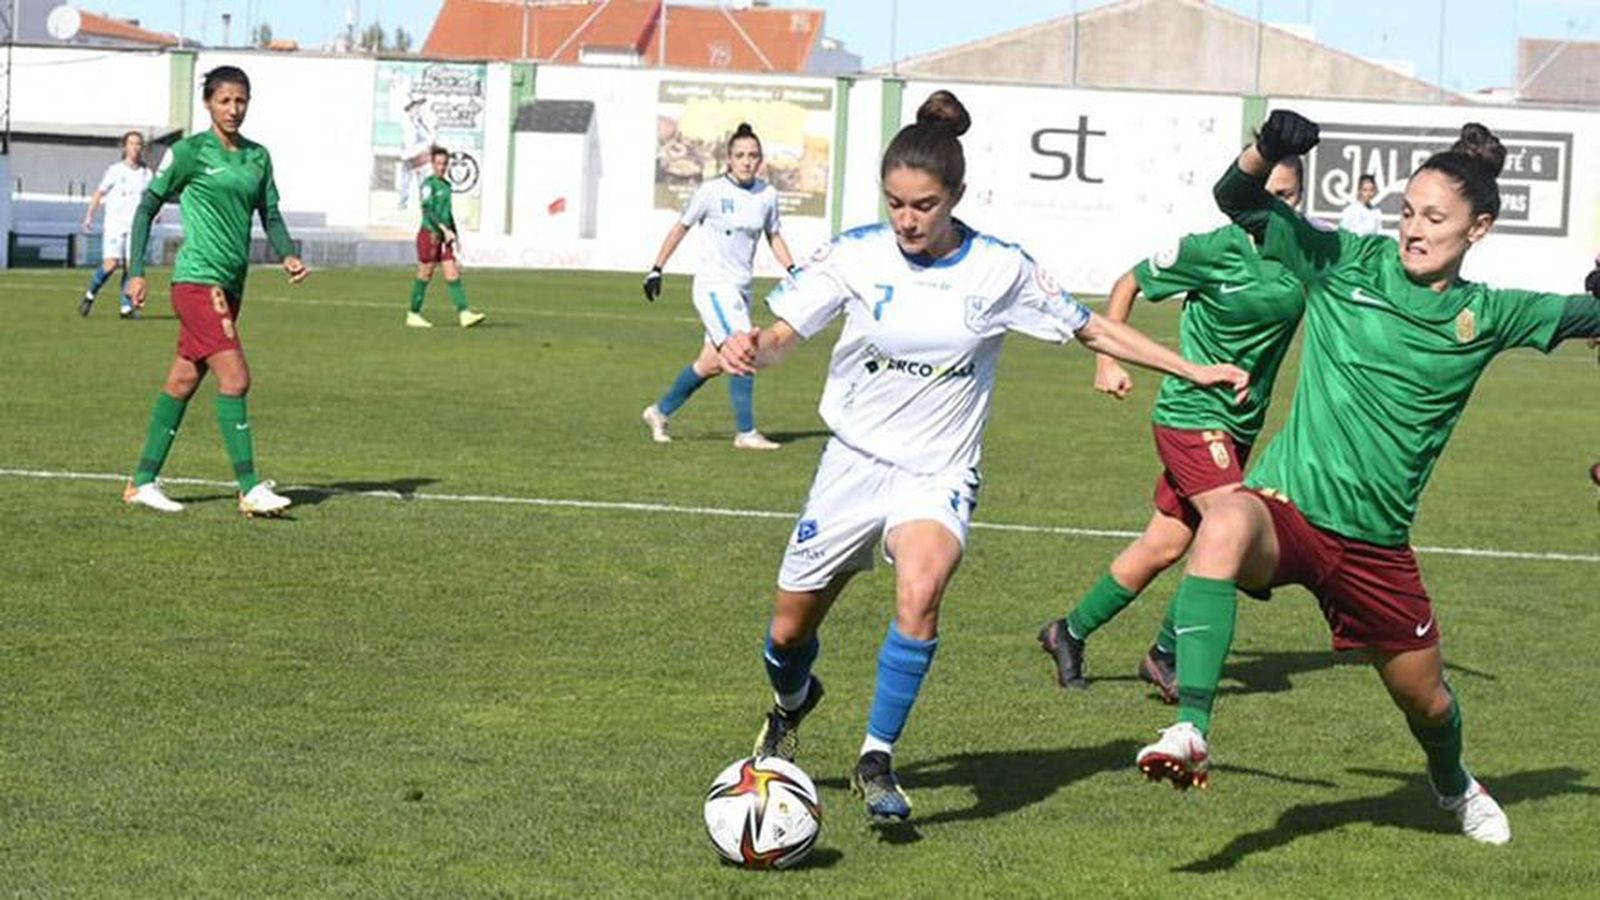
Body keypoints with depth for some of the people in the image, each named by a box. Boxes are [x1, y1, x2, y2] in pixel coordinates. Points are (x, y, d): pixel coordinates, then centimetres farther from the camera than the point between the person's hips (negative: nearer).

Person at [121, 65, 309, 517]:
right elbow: (147, 207, 0)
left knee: (183, 382, 11)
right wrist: (137, 271, -5)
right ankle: (250, 488, -13)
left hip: (230, 284, 7)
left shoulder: (258, 156, 12)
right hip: (197, 279, -7)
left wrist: (287, 255, -3)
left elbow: (270, 215, 16)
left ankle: (143, 481, 18)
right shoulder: (189, 152, -5)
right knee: (235, 378, -14)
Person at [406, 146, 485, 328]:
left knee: (453, 274, -3)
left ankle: (464, 314, -10)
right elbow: (428, 210, -18)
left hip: (443, 237, 7)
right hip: (429, 233, -7)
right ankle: (413, 315, 8)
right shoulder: (428, 184, -9)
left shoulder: (446, 185, 15)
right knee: (424, 276, -1)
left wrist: (455, 235, 19)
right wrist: (445, 229, -23)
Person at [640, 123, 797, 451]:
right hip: (714, 285, -6)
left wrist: (793, 271, 6)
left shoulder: (767, 194, 5)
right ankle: (746, 432, -10)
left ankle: (660, 412, 27)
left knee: (711, 363, 10)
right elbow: (681, 228, 2)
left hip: (740, 288, 6)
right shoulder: (712, 191, -9)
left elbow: (773, 236, 19)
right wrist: (657, 269, 2)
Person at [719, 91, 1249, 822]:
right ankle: (792, 704, 46)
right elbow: (785, 334, -5)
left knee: (920, 591, -32)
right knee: (790, 628, 8)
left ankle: (877, 760, -17)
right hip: (854, 462, 2)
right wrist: (750, 348, -30)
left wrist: (1195, 372, -1)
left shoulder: (1001, 269, -8)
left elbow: (1093, 330, 3)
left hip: (938, 474, -1)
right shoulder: (857, 255, -8)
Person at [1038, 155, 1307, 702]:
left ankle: (1071, 634, 26)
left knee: (1163, 547, 10)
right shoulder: (1218, 249, -13)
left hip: (1239, 428, 6)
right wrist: (1107, 360, -5)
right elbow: (1129, 284, -1)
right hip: (1191, 416, -6)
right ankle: (1166, 654, -2)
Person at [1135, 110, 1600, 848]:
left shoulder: (1484, 316, 2)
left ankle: (1453, 783, 56)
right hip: (1286, 507, -3)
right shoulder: (1350, 263, -1)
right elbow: (1237, 202, -1)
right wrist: (1268, 150, -22)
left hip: (1374, 543, 3)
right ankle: (1191, 732, -43)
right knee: (1223, 527, -40)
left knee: (1426, 699, 17)